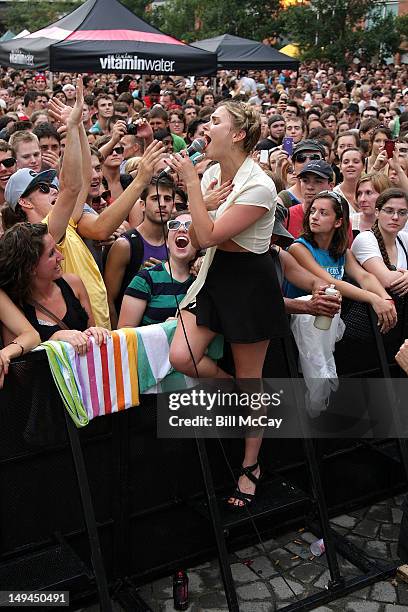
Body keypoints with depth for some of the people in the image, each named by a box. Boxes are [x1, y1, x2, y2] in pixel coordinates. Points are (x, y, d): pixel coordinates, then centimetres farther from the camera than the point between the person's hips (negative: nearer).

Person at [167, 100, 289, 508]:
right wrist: (193, 187, -8)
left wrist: (192, 183, -19)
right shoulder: (211, 174, 4)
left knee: (250, 380, 6)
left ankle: (251, 466, 26)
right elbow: (198, 241, 5)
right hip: (214, 275, 7)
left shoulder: (258, 187, -19)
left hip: (249, 283, -7)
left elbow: (210, 235, -24)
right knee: (180, 357, -12)